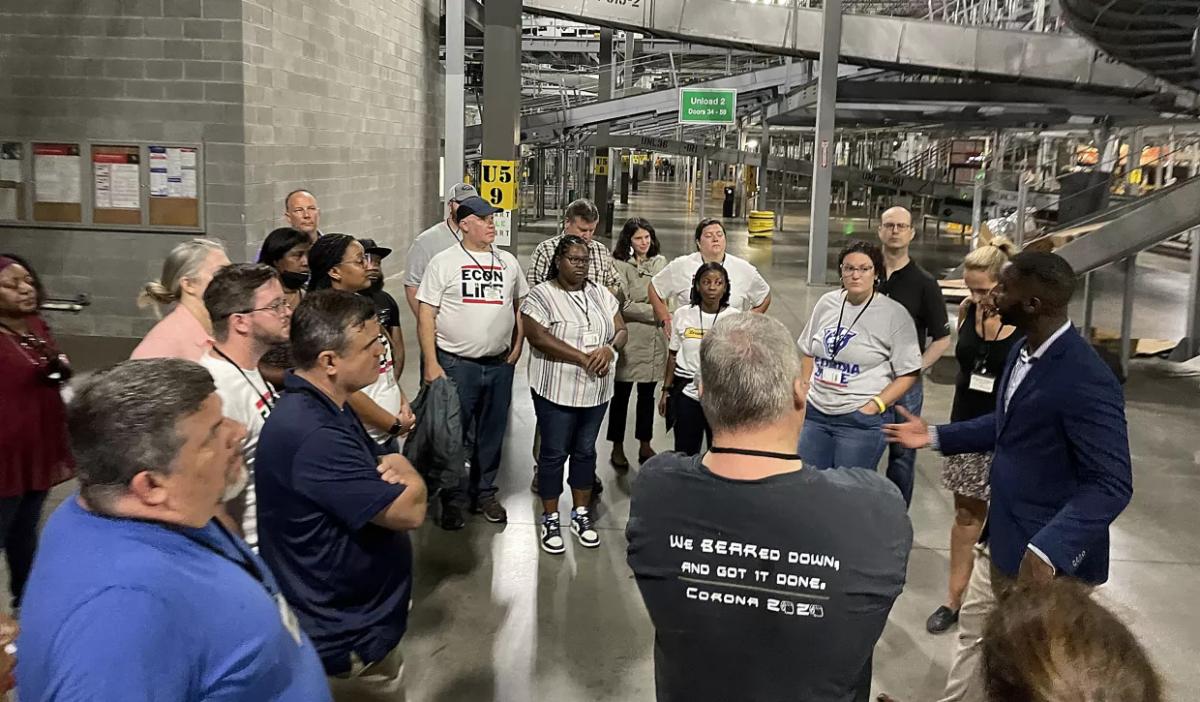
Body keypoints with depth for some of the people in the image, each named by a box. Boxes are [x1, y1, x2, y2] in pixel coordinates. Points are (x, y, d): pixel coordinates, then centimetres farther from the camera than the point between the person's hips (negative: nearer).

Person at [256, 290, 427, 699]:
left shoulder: (327, 408, 4)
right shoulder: (312, 435, -31)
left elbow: (372, 487, 10)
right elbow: (409, 510, -27)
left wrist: (396, 472, -15)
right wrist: (406, 475, -4)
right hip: (347, 642, -10)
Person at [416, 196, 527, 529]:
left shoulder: (508, 262, 8)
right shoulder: (443, 262, -4)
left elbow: (520, 306, 17)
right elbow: (426, 315, -6)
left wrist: (517, 347, 7)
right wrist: (431, 363, -11)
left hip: (499, 365, 4)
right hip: (456, 364, -4)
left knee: (492, 435, 13)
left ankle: (484, 494, 29)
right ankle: (453, 501, 18)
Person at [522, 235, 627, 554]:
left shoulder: (601, 294, 9)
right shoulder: (542, 295, -8)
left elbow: (621, 330, 9)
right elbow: (538, 337, -19)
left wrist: (609, 349, -15)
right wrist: (583, 358, -21)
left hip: (596, 390, 5)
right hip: (556, 390, -5)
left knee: (585, 451, 14)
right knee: (554, 453, 5)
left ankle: (581, 513, 27)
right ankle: (550, 519, 17)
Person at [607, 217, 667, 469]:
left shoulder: (660, 262, 5)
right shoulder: (620, 265, -9)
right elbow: (624, 306, -12)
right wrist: (656, 313, -11)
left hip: (654, 339, 4)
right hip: (629, 339, -4)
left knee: (647, 394, 14)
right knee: (621, 394, 7)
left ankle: (645, 446, 27)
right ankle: (617, 448, 19)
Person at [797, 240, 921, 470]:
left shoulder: (894, 314, -7)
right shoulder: (827, 303, 7)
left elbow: (908, 373, -7)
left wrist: (874, 406, -14)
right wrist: (803, 390, 8)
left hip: (861, 420, -4)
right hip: (815, 412, 5)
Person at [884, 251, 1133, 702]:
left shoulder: (1085, 380, -28)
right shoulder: (1023, 351, 1)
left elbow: (1112, 485, -30)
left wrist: (1047, 549, -40)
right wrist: (934, 437, 16)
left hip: (1048, 554, -8)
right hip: (1000, 537, 8)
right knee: (974, 630, 23)